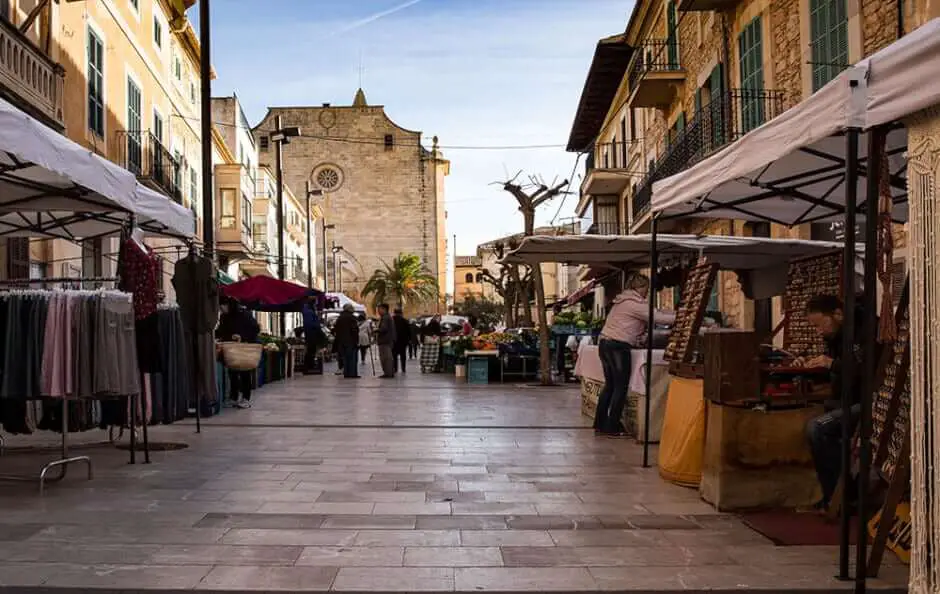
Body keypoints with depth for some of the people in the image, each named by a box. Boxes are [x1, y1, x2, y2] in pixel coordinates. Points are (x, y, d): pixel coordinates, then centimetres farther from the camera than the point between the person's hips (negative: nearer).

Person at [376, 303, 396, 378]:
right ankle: (390, 373, 21)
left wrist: (376, 331, -13)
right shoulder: (389, 317, 20)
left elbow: (384, 328, -24)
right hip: (389, 340, 11)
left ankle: (388, 373, -10)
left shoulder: (385, 318, -14)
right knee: (389, 357, 15)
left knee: (386, 357, -9)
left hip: (385, 341, -11)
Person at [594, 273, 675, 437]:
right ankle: (612, 428, 0)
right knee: (621, 387, -2)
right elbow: (657, 317, -11)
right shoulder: (635, 303, -10)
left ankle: (600, 424, 16)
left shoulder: (622, 301, 19)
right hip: (618, 347, -9)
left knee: (610, 385, 13)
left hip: (605, 344, 9)